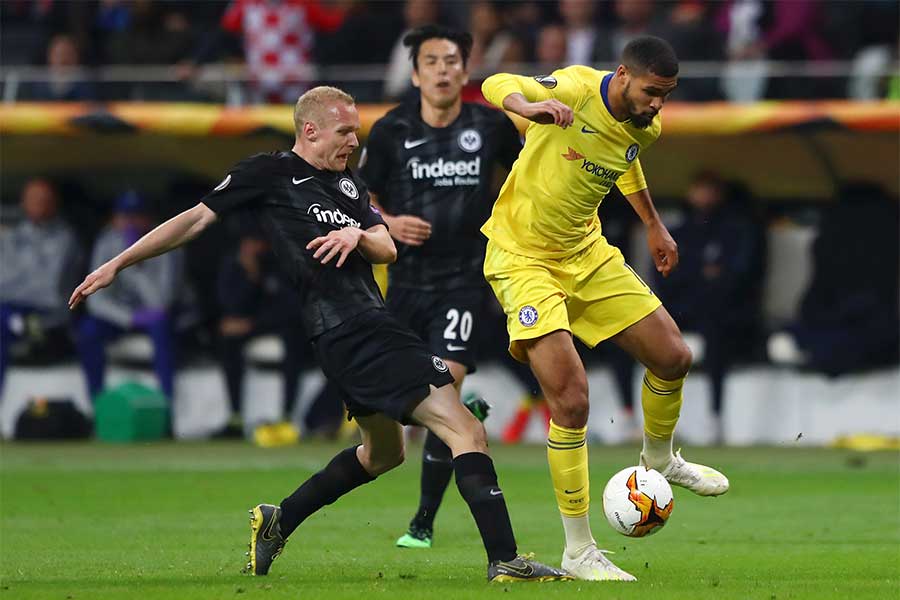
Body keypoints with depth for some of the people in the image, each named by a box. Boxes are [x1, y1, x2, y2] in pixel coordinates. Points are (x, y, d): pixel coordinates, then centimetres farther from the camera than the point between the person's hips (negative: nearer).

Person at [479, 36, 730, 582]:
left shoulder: (645, 127, -2)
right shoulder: (575, 92, -24)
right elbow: (495, 85, -37)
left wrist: (654, 225, 27)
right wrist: (530, 106, -58)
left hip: (586, 253, 7)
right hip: (523, 259, -7)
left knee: (674, 357, 8)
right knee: (571, 399, -18)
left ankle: (660, 459, 41)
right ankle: (578, 552, -6)